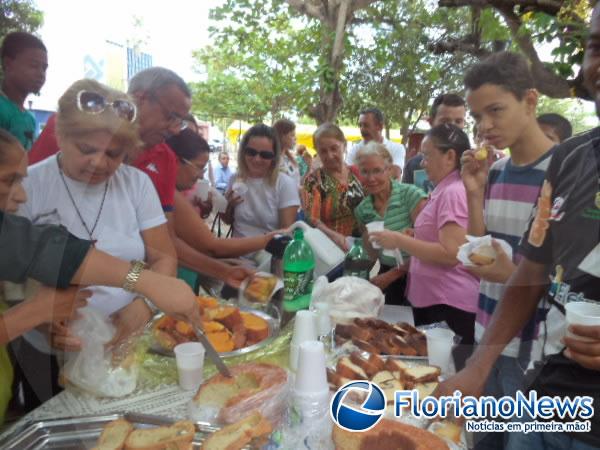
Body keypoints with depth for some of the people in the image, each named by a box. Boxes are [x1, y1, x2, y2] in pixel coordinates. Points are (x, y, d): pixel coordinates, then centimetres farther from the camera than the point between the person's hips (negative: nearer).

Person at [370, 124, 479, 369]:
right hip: (434, 300, 10)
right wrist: (406, 240, 13)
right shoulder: (444, 190, 14)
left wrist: (399, 240, -18)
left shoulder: (454, 192, -17)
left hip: (449, 305, -10)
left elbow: (451, 253, -25)